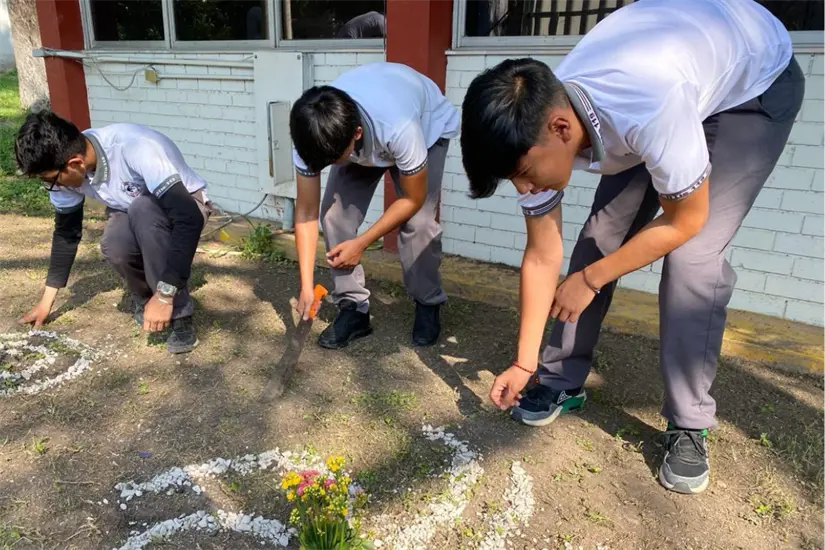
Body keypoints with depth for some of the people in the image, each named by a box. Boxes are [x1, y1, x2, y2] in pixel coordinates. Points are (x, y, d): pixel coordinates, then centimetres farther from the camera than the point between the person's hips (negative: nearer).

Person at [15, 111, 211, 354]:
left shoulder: (139, 149, -36)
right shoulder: (66, 170, -16)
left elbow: (188, 219, -40)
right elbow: (67, 231, -1)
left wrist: (165, 295, -41)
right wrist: (47, 299, 2)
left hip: (185, 207, -4)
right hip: (134, 215, 5)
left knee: (142, 210, -37)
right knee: (114, 246, -29)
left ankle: (179, 315, -25)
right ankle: (147, 300, 2)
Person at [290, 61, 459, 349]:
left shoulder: (399, 129, -45)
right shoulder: (312, 134, -32)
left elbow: (413, 199, -27)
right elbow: (306, 213, -21)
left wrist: (361, 243, -23)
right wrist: (306, 286, -24)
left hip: (428, 126, -3)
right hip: (365, 135, 4)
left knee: (418, 221, -22)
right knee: (335, 214, -14)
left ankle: (428, 305, 2)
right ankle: (353, 308, 1)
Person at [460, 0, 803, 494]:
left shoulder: (649, 110, -45)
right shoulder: (536, 127, -24)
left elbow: (685, 221, -26)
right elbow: (542, 258, -14)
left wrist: (590, 279, -16)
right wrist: (524, 364, -9)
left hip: (756, 83, -5)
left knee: (695, 255, -19)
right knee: (601, 236, -6)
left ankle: (689, 427, -3)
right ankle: (562, 382, 10)